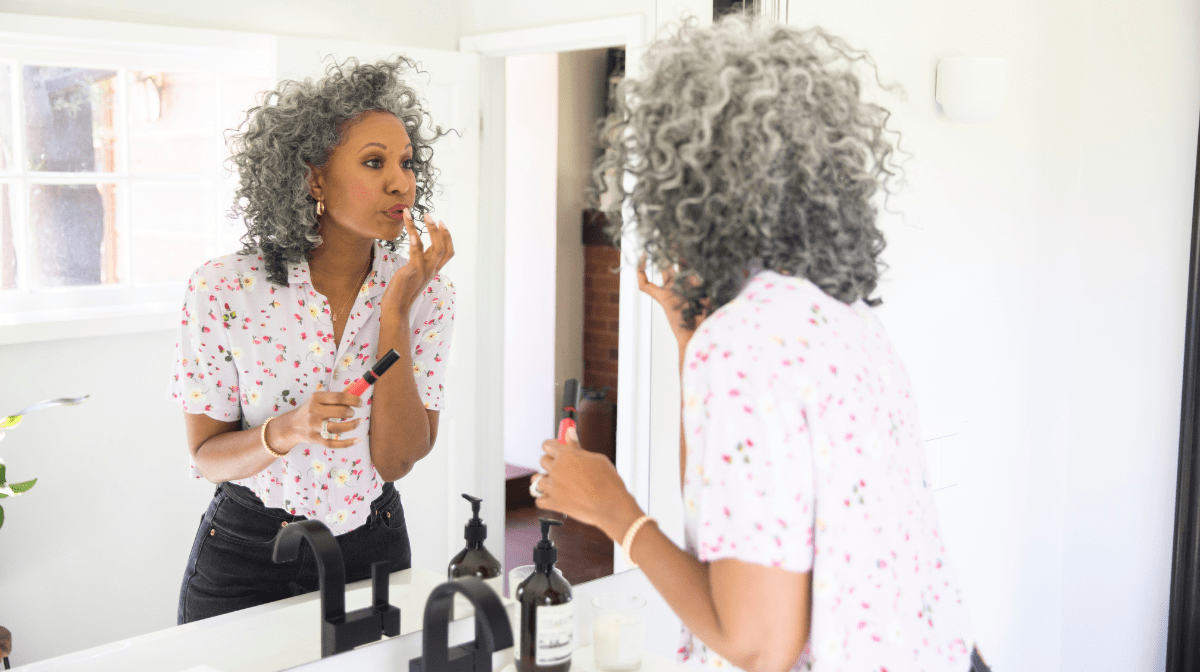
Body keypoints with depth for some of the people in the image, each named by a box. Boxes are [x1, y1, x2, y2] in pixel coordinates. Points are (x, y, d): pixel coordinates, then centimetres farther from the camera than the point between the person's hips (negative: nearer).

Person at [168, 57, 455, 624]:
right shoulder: (222, 289, -16)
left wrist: (395, 312, -24)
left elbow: (395, 460, -16)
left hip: (371, 548, 2)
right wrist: (286, 432, -30)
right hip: (245, 553, -2)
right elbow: (207, 456, -9)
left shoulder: (426, 294, -10)